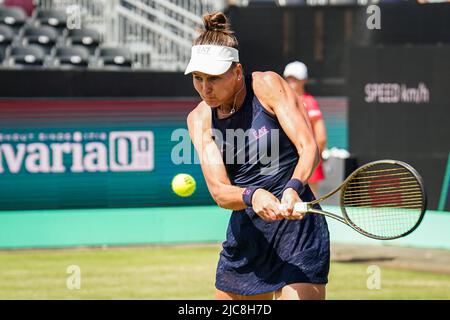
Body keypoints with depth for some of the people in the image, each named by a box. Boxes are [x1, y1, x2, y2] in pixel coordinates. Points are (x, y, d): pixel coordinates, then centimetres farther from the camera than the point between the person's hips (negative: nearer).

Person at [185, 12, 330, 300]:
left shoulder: (267, 85, -7)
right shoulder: (199, 119, 4)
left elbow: (309, 148, -13)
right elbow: (219, 191, -7)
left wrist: (293, 189, -33)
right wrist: (252, 197, -29)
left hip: (297, 226, -5)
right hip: (245, 237, 5)